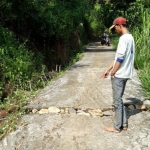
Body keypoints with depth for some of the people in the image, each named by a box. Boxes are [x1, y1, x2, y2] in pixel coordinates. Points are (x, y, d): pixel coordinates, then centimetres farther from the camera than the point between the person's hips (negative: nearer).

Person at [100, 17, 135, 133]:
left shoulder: (123, 38, -17)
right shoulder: (130, 38, 14)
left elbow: (120, 58, -22)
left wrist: (113, 73, -10)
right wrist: (108, 69, 16)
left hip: (119, 75, -9)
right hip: (125, 74, 9)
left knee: (117, 101, 1)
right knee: (119, 99, 18)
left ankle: (117, 127, 13)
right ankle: (124, 124, 25)